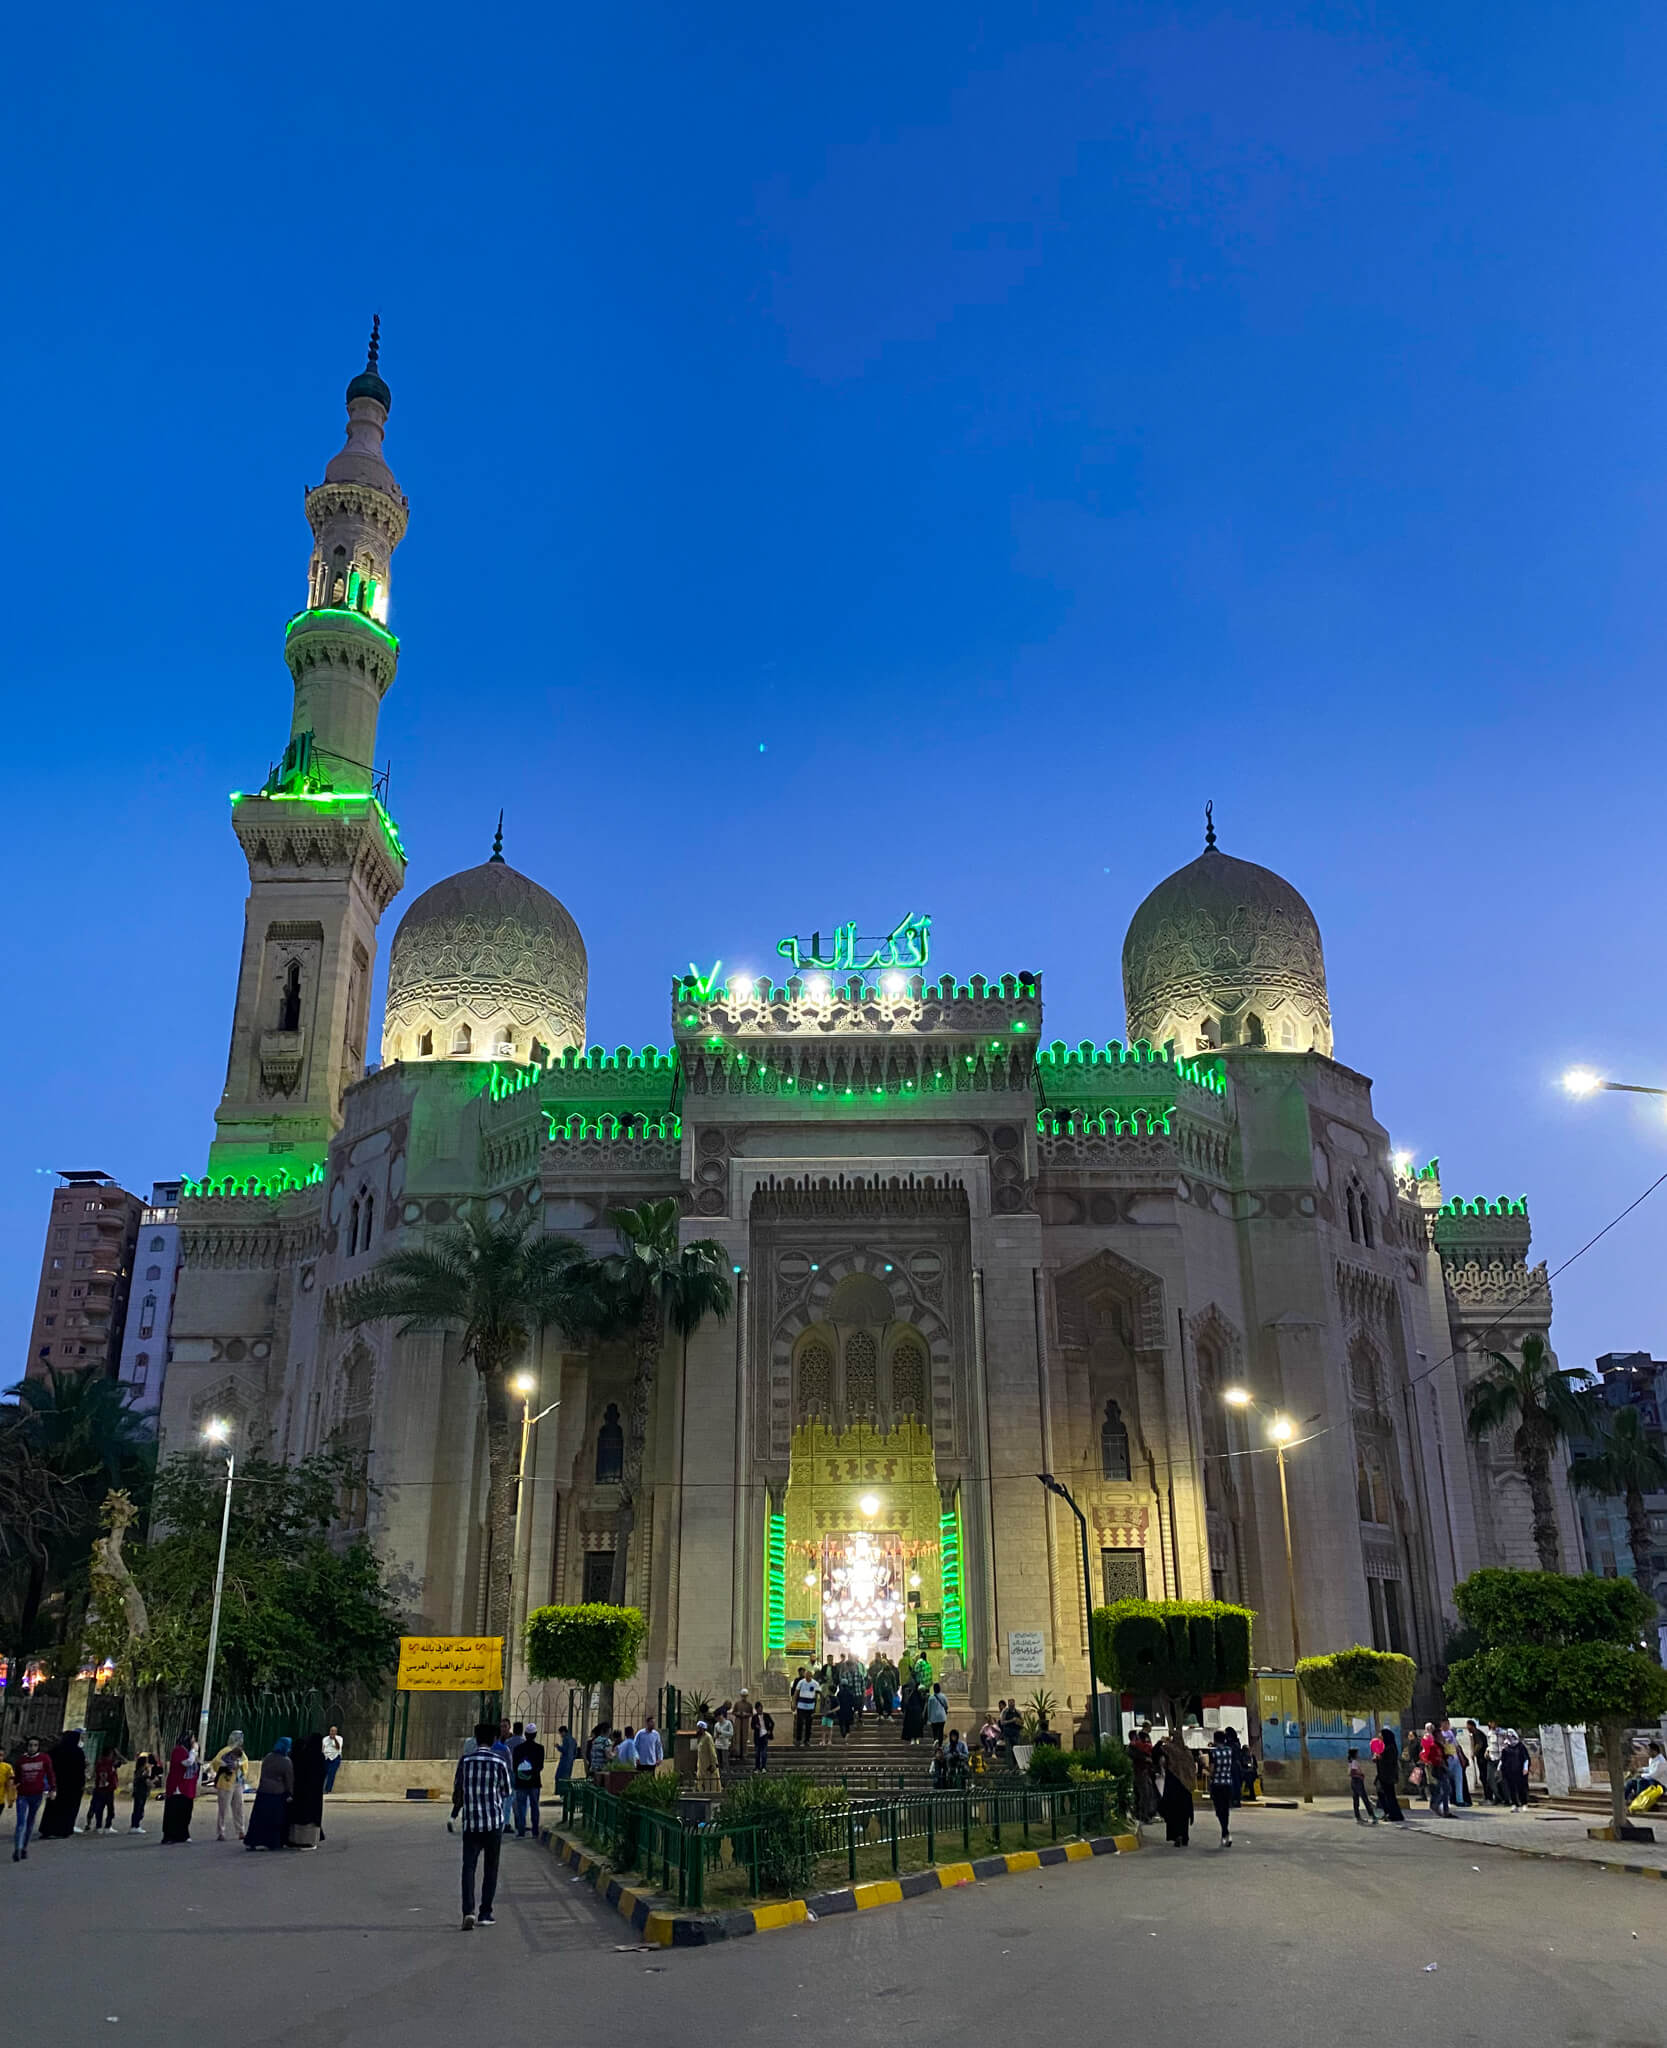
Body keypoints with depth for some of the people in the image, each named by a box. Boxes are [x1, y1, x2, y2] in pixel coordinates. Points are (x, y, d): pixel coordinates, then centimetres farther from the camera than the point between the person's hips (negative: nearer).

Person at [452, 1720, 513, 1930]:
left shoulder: (465, 1761, -1)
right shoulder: (499, 1762, -5)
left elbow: (457, 1789, 9)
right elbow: (508, 1792, 3)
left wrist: (456, 1808, 29)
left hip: (471, 1822, 1)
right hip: (494, 1822, -1)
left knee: (468, 1867, 1)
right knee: (490, 1869, 11)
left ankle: (468, 1911, -16)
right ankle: (485, 1914, 11)